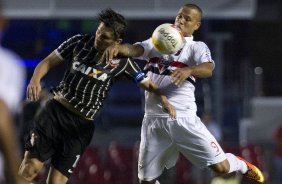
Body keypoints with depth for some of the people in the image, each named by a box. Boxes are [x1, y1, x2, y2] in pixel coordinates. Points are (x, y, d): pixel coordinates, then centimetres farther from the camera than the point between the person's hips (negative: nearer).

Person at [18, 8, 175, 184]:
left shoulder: (122, 62, -2)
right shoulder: (79, 42, -1)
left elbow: (147, 83, 2)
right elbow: (48, 62, 5)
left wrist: (163, 98, -19)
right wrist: (35, 79, -15)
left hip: (81, 125, 0)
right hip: (55, 111, 0)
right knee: (29, 169, -12)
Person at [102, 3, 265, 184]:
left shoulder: (197, 47, 1)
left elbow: (208, 69, -20)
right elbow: (134, 49, -8)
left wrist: (189, 70, -42)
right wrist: (118, 47, -32)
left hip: (183, 119, -3)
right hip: (154, 119, 3)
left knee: (221, 167, -7)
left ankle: (242, 165, 29)